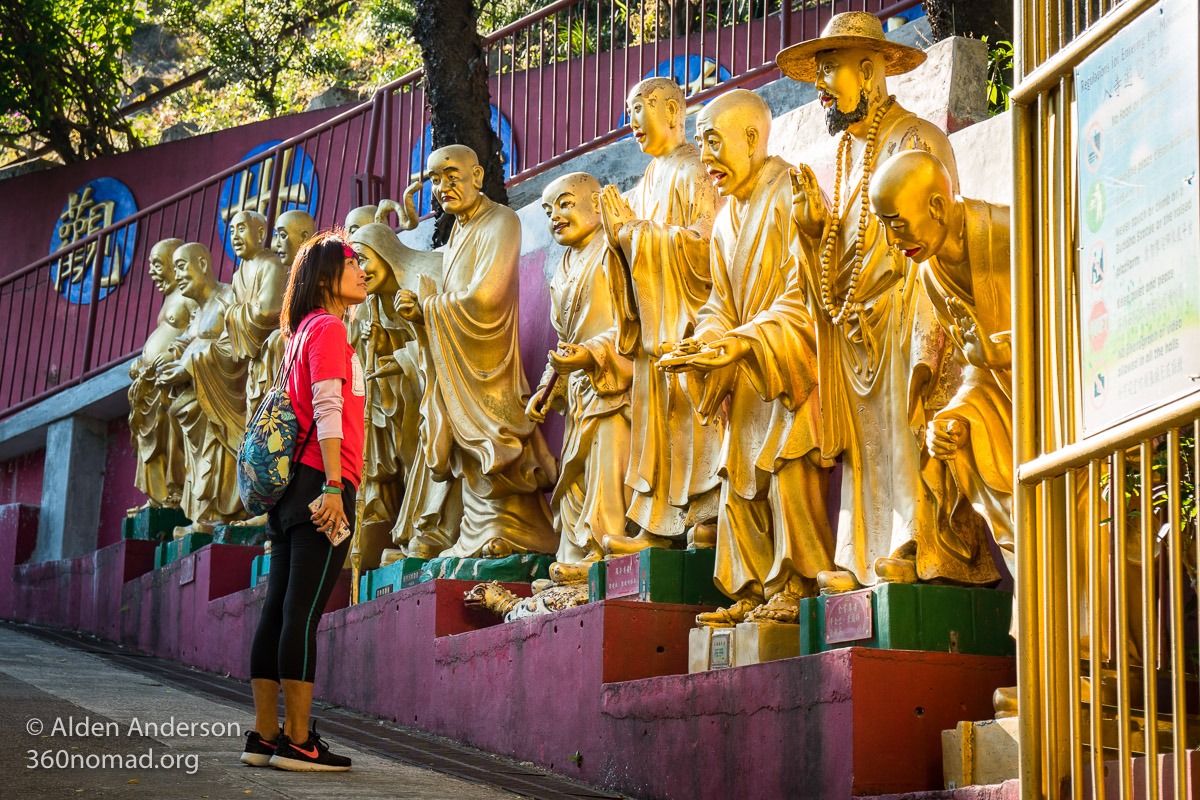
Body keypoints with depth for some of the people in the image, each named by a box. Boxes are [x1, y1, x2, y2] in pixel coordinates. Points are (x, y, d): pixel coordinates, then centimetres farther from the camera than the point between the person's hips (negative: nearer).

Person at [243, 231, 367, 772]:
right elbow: (328, 411, -15)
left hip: (293, 485, 9)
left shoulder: (304, 331, 21)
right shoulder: (328, 328, -6)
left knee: (279, 610, 6)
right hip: (322, 483, -9)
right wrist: (333, 487, -21)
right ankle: (297, 742, -10)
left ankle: (265, 737, 9)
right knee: (304, 612, -10)